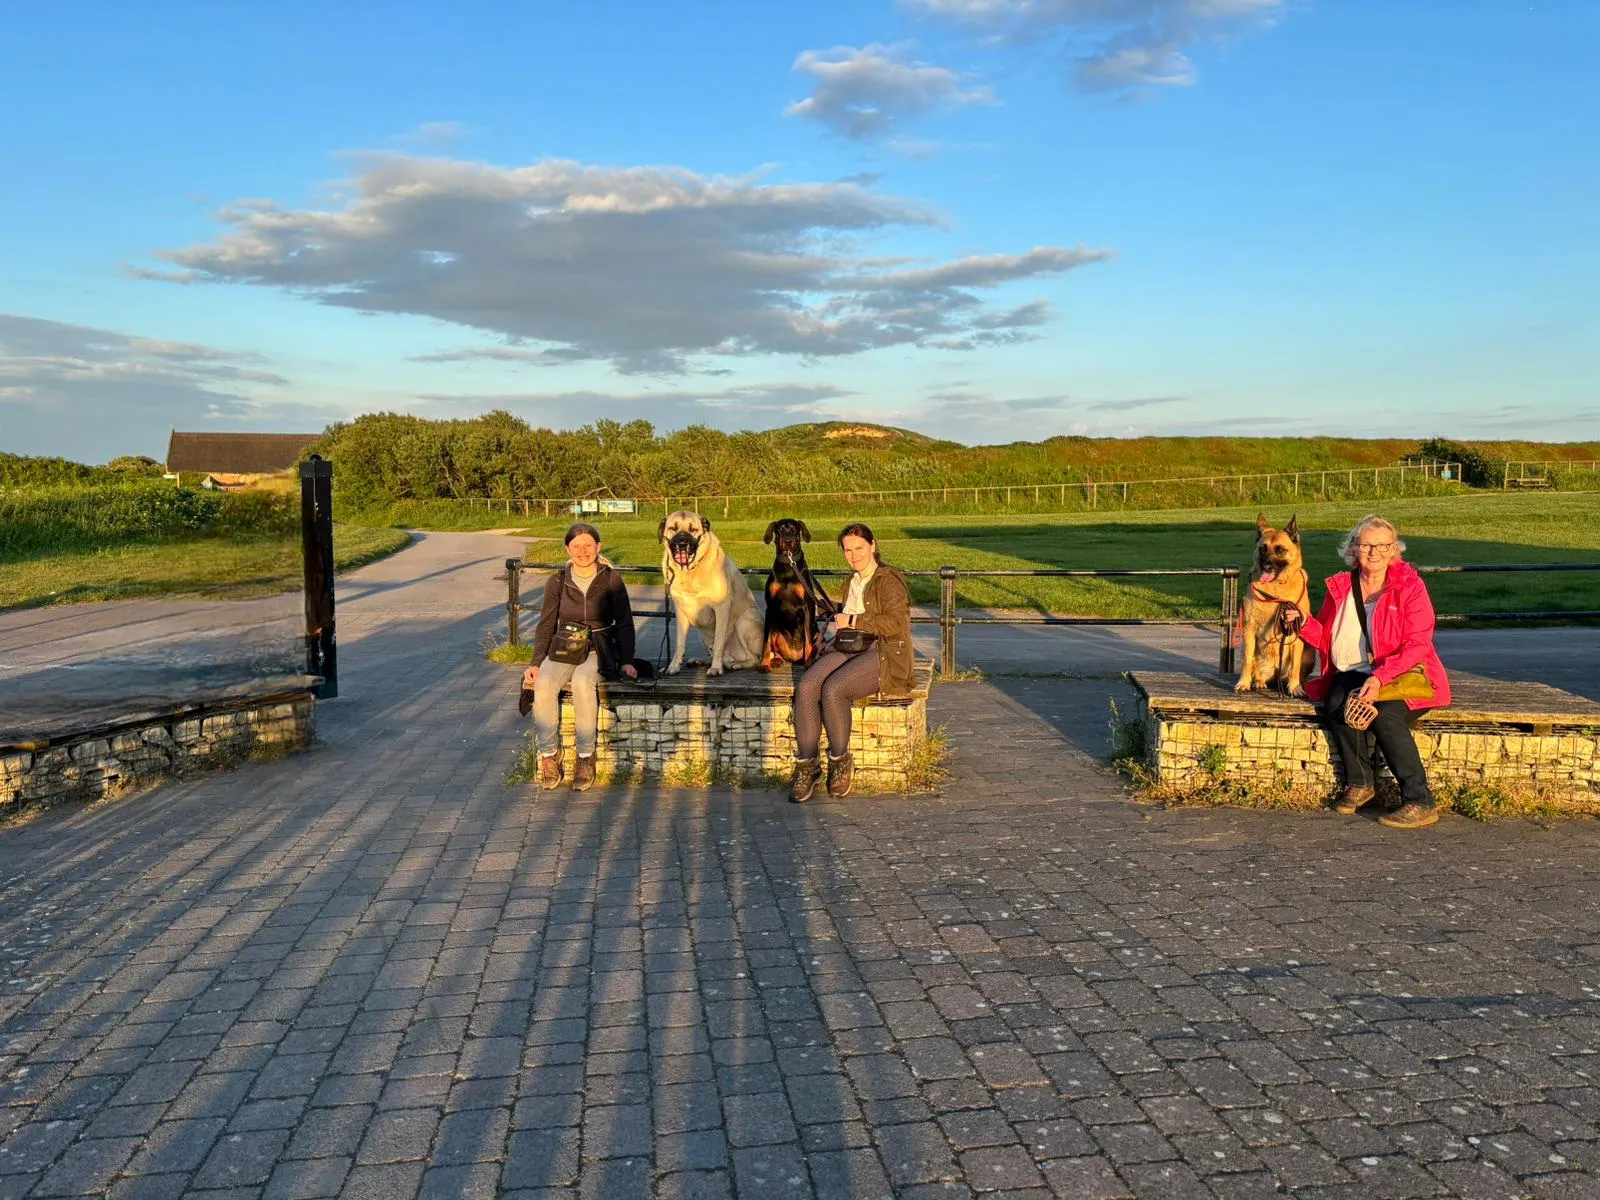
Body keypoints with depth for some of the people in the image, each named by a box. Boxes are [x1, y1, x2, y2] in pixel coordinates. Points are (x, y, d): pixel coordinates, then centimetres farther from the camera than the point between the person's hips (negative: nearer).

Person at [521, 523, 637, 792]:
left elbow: (624, 623, 7)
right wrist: (537, 662, -4)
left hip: (598, 649, -2)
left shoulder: (611, 580, 2)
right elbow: (546, 625, 8)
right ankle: (549, 754, -18)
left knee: (582, 682, -36)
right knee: (544, 684, -31)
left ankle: (586, 757, -25)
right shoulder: (557, 582, 7)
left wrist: (626, 660, -4)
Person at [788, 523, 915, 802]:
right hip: (848, 648, 7)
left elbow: (896, 622, -17)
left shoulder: (889, 580, -4)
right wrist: (835, 624, 16)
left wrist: (853, 621, -14)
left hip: (882, 654, -7)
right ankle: (807, 765, -18)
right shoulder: (852, 581, 22)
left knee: (833, 689, -32)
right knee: (805, 687, -22)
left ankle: (840, 761, -12)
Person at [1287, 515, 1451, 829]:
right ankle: (1360, 782, -7)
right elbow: (1325, 637, 15)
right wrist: (1304, 624, -8)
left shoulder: (1409, 586, -6)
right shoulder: (1340, 587, 7)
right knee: (1337, 706, -29)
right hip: (1354, 673, 3)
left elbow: (1417, 646, -13)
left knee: (1386, 714, -33)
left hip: (1403, 674, -3)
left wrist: (1380, 678, -27)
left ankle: (1420, 803, -24)